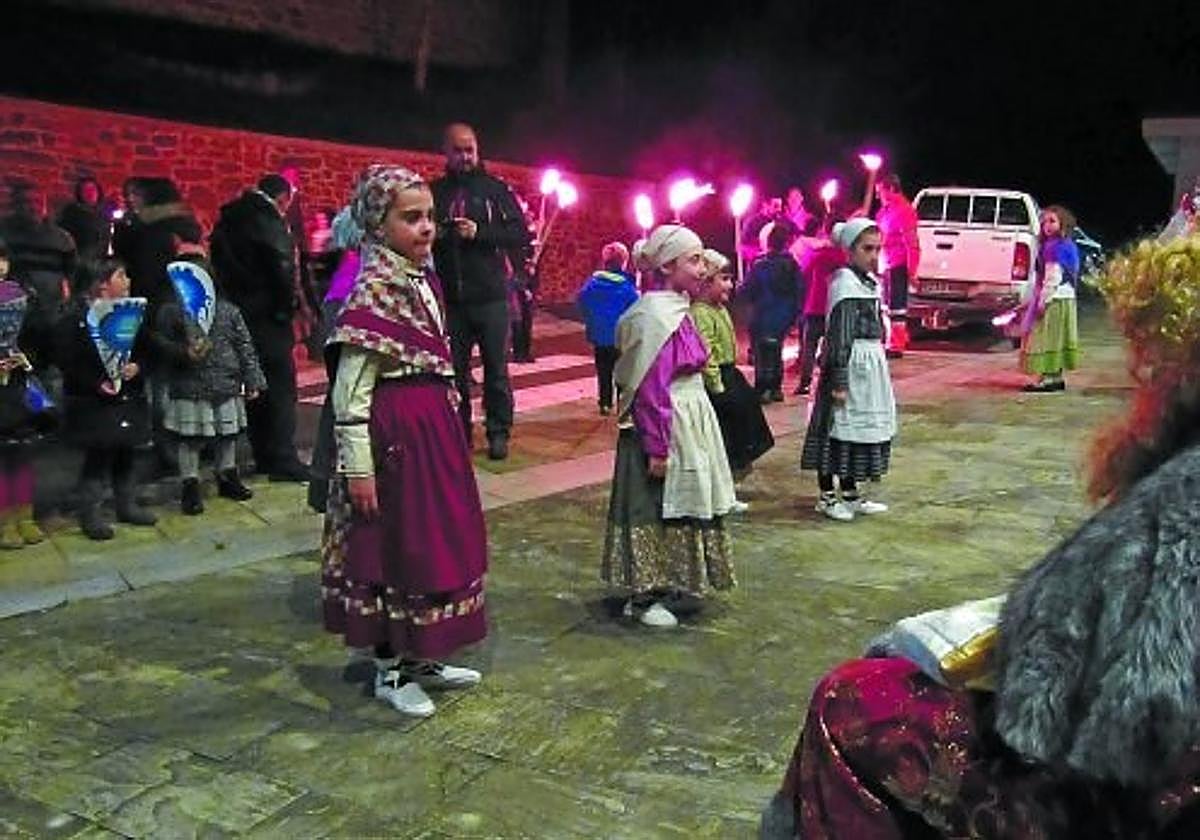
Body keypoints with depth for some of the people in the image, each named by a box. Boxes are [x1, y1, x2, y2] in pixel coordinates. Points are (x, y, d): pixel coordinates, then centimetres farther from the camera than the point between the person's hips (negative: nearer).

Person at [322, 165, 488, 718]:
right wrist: (357, 467, -18)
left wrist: (446, 429, 16)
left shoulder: (423, 280, 9)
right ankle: (389, 672, 21)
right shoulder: (372, 293, -16)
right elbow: (350, 393, -17)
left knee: (436, 543, 17)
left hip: (433, 428, 9)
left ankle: (422, 657, 33)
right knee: (394, 547, 4)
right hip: (393, 434, -9)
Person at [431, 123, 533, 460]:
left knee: (496, 369, 2)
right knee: (454, 369, 6)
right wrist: (435, 235, -6)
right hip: (449, 297, 3)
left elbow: (522, 235, -3)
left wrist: (480, 233, -15)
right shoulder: (435, 191, 10)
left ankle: (498, 433, 11)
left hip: (490, 296, -2)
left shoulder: (495, 189, 3)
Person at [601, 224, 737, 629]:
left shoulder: (676, 309, 10)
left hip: (689, 423, 10)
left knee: (679, 505, 18)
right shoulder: (655, 315, -20)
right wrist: (657, 447, -22)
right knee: (656, 508, 0)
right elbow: (650, 388, -22)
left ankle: (663, 584, 31)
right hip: (666, 427, -10)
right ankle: (643, 597, 12)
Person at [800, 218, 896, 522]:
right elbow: (840, 336, -19)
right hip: (850, 364, -9)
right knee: (838, 427, -1)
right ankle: (827, 496, 9)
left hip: (871, 365, 10)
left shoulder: (870, 282, 12)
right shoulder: (846, 284, -15)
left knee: (861, 426, 15)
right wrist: (839, 382, -21)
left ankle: (851, 494, 26)